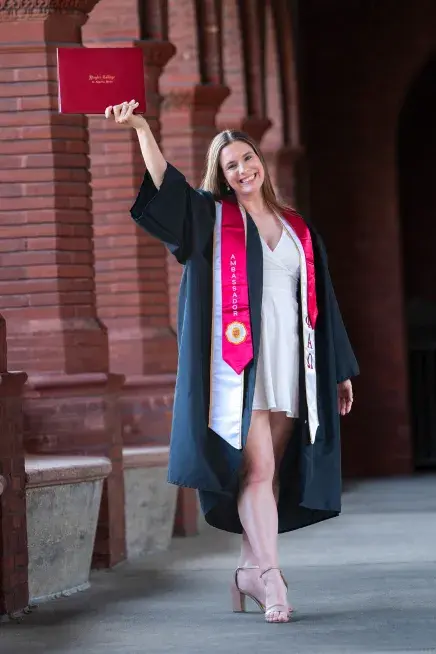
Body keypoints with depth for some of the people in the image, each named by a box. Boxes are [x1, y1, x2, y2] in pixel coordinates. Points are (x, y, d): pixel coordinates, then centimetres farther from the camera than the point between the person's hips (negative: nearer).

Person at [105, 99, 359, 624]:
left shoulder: (297, 230, 17)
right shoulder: (211, 217, 7)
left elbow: (319, 304, 19)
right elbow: (167, 186, -11)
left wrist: (339, 370, 18)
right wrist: (141, 129, -25)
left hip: (289, 364, 4)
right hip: (239, 363, -4)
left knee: (269, 472, 4)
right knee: (256, 467, -13)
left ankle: (250, 573, 12)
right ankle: (268, 575, -17)